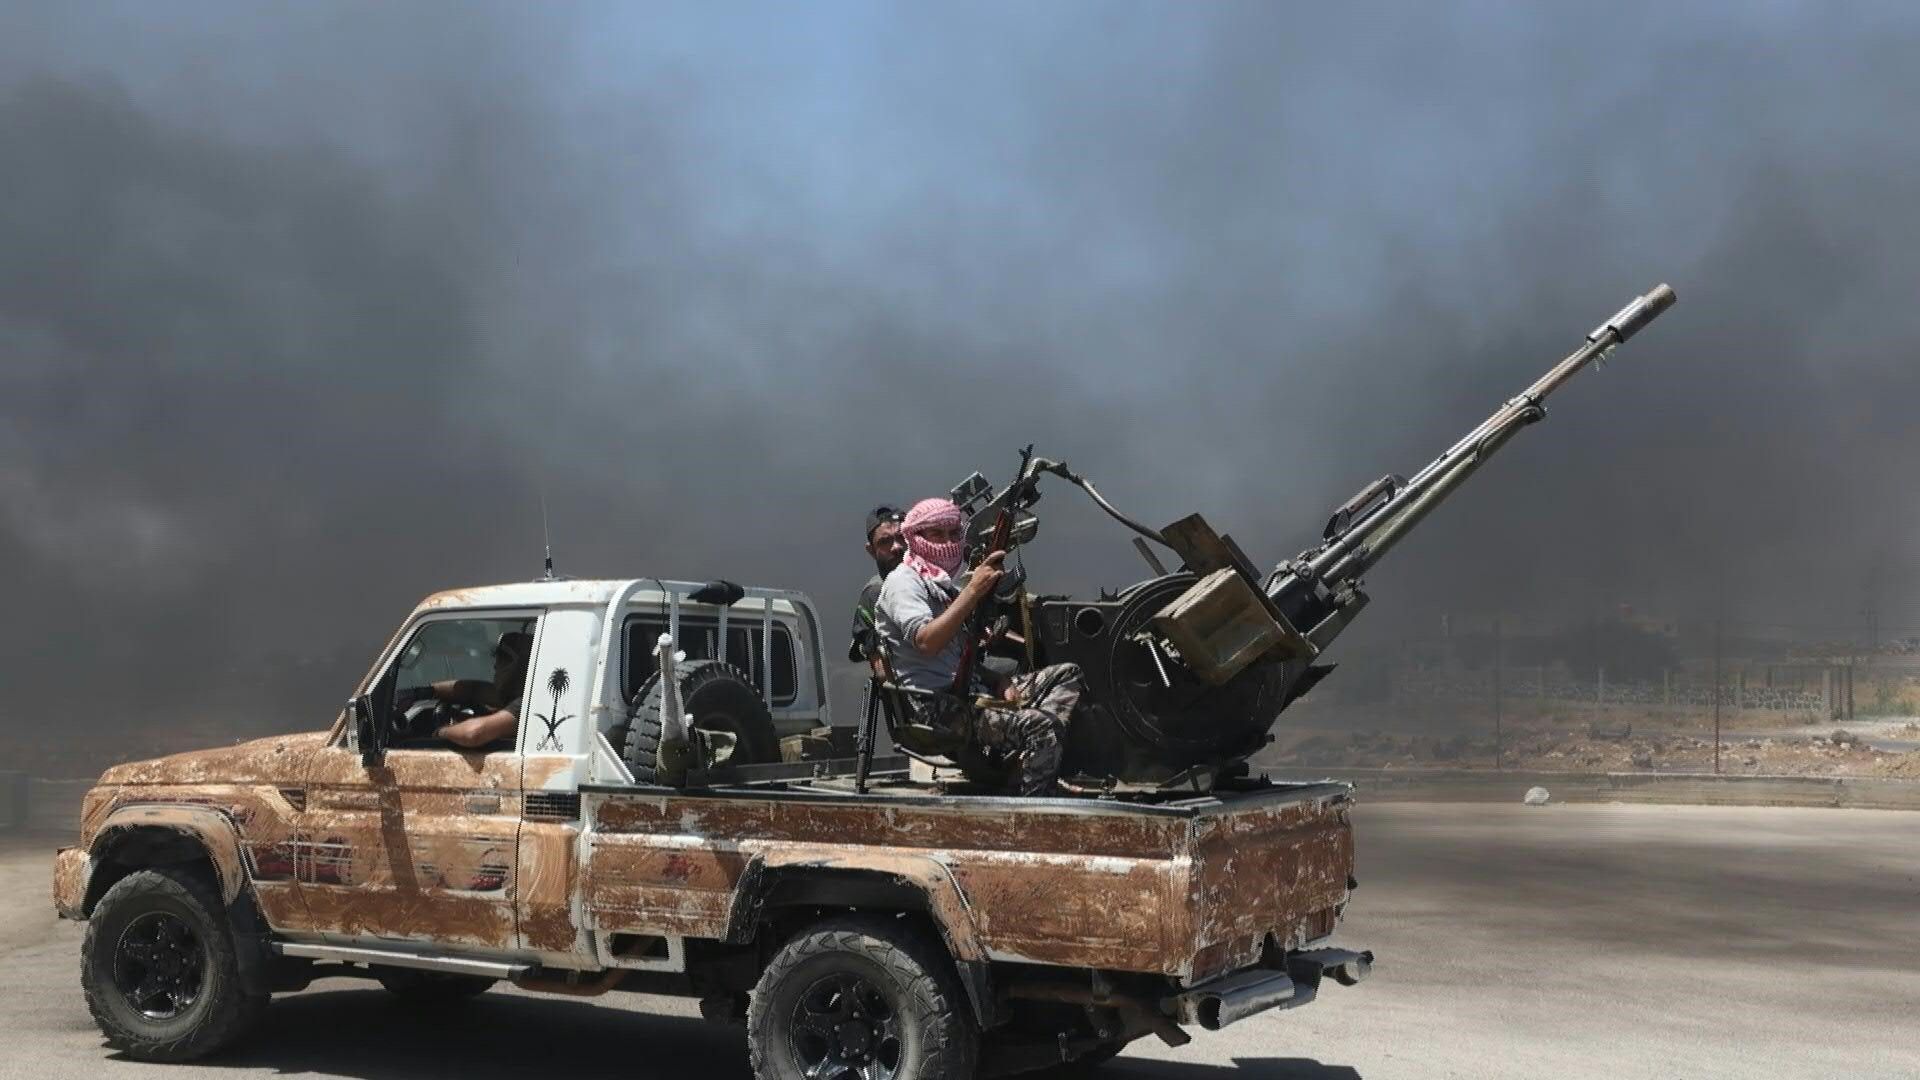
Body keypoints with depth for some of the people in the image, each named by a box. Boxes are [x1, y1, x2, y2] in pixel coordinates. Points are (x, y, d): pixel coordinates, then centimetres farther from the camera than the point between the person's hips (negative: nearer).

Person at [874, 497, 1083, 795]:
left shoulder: (947, 587, 24)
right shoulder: (903, 582, -5)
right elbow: (927, 642, -25)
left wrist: (999, 682, 5)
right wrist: (974, 590, -24)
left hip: (968, 693, 10)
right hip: (936, 708, -10)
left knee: (1068, 674, 3)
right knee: (1039, 724, -28)